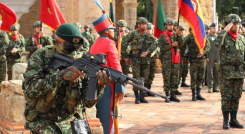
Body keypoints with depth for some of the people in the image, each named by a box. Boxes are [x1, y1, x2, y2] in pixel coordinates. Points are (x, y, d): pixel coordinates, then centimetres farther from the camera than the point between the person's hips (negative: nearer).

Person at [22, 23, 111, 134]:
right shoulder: (40, 57, -10)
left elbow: (88, 102, -7)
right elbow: (30, 89, -24)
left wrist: (99, 85, -27)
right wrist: (61, 75, -33)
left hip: (68, 121, 3)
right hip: (42, 121, -3)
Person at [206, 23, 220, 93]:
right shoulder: (207, 37, 4)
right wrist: (206, 56, -12)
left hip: (218, 57, 4)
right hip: (210, 57, -4)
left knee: (217, 72, 4)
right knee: (210, 72, -4)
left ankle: (216, 87, 10)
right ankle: (210, 87, 0)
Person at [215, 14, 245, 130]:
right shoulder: (224, 37, -6)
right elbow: (217, 44, -30)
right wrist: (225, 29, -25)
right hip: (227, 72, -5)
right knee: (226, 97, -1)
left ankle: (233, 120, 15)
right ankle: (225, 121, 6)